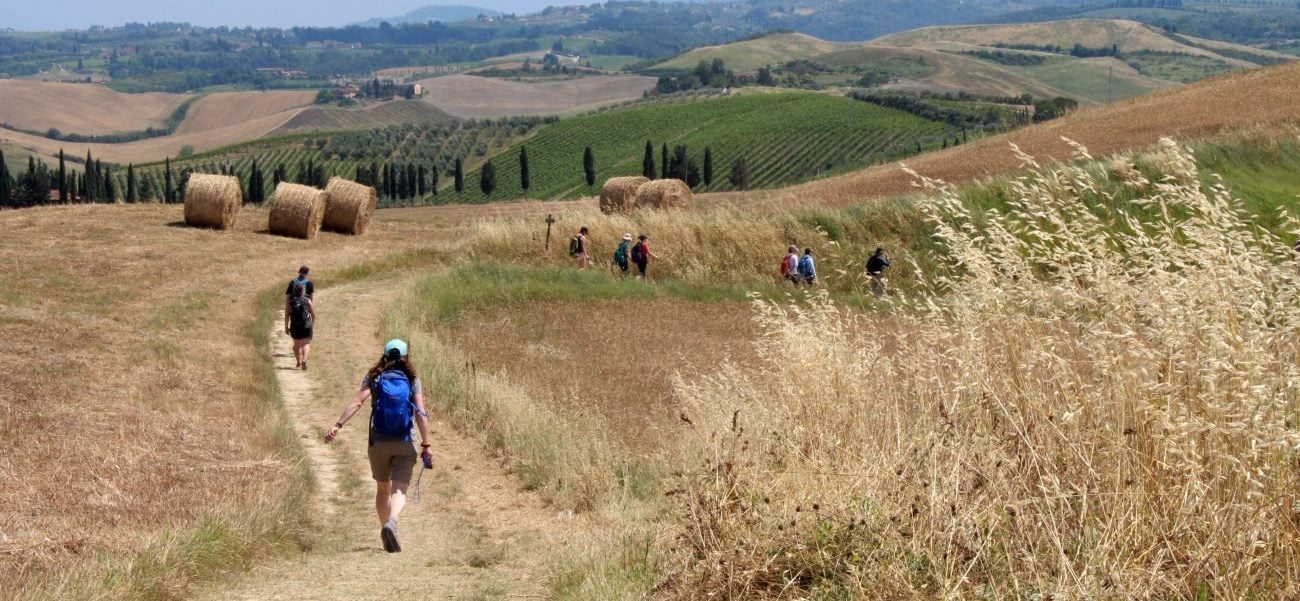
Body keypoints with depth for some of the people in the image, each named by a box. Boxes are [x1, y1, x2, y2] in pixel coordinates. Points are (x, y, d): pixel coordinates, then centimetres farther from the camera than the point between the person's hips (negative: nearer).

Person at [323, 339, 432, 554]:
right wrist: (426, 445, -4)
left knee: (382, 489, 20)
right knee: (399, 490, -8)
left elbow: (357, 402, -12)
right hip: (404, 445, -2)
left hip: (378, 443, 2)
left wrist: (338, 425, -18)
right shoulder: (412, 380, 2)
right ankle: (391, 522, -35)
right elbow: (421, 414, -6)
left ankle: (385, 528, 20)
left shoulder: (374, 378, 3)